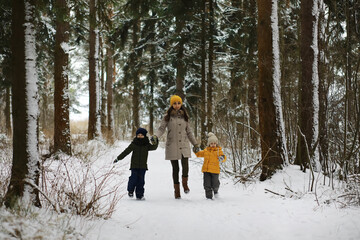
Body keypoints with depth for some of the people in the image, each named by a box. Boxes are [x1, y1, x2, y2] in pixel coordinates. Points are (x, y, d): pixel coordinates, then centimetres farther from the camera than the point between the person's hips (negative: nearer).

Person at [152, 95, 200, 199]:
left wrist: (195, 144, 17)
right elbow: (161, 129, -3)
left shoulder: (184, 116, 10)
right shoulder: (168, 116, 2)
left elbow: (189, 132, 17)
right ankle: (177, 190, 15)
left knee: (185, 166, -14)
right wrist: (155, 136, -24)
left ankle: (185, 184, 14)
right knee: (175, 168, 2)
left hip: (184, 145, 2)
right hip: (172, 145, -2)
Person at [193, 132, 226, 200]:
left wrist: (222, 158, -34)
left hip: (215, 170, -3)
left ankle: (215, 190, 36)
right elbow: (200, 154, 24)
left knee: (215, 184, 2)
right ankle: (209, 196, 11)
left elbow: (224, 158, -11)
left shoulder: (219, 151, -2)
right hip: (206, 170, 3)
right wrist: (196, 152, 6)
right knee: (207, 184, 1)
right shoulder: (206, 150, 10)